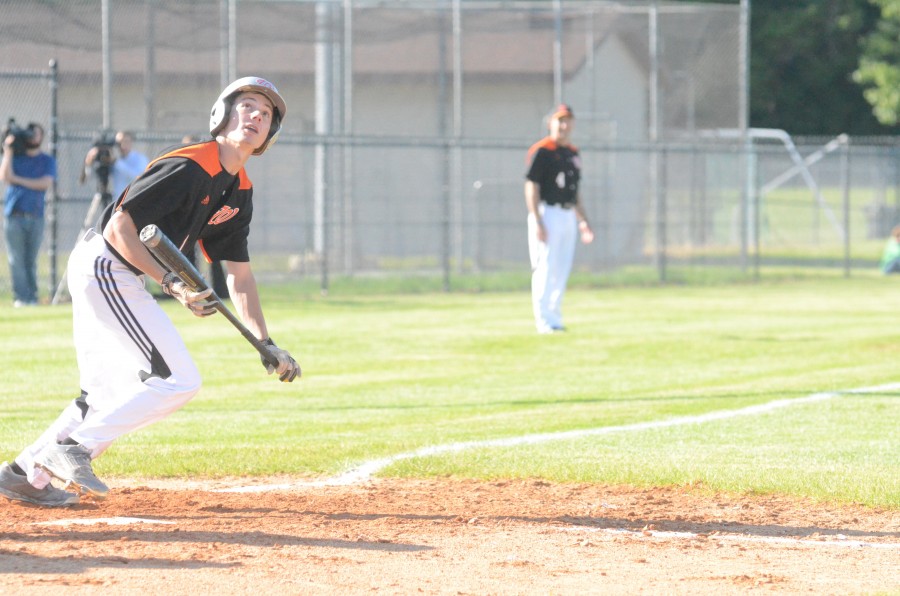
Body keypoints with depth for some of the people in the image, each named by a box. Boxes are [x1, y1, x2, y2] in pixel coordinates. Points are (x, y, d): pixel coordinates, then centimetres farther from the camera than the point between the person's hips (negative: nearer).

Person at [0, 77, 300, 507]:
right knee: (178, 379, -12)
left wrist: (266, 344, 9)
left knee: (112, 397, 17)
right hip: (104, 267, -10)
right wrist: (172, 285, -27)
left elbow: (238, 273, 15)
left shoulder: (239, 192, 10)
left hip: (108, 276, 10)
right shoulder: (189, 169, -19)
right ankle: (72, 447, -10)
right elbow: (119, 229, -22)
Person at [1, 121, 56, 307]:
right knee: (16, 260, -7)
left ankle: (32, 297, 2)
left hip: (35, 216, 0)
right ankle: (20, 297, -9)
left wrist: (18, 179, -5)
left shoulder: (47, 161, 11)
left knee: (31, 261, 0)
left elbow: (46, 183, -5)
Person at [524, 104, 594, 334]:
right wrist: (537, 223, -19)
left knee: (562, 271, 9)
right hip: (548, 213, -8)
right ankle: (544, 321, -7)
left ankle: (555, 320, 15)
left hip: (568, 216, 8)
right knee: (545, 269, -8)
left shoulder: (573, 153, 16)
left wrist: (583, 220, 17)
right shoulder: (541, 151, -8)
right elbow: (532, 187, -13)